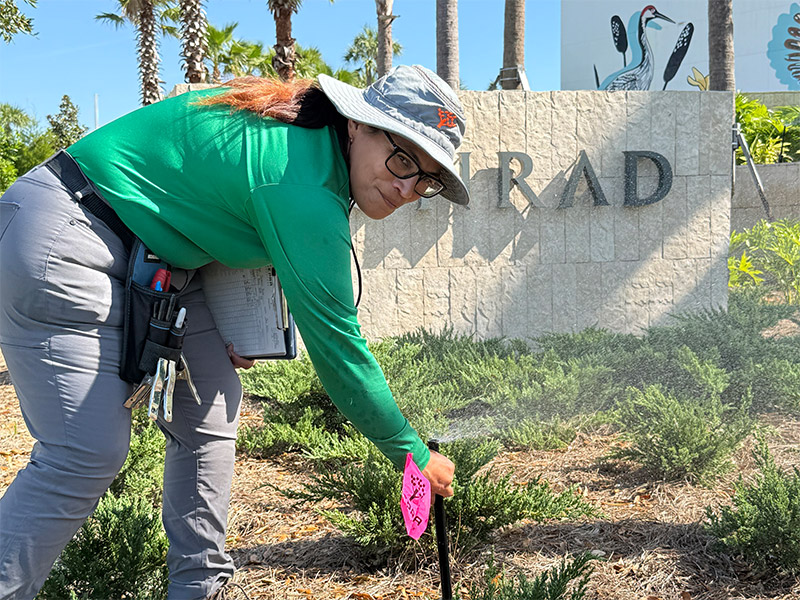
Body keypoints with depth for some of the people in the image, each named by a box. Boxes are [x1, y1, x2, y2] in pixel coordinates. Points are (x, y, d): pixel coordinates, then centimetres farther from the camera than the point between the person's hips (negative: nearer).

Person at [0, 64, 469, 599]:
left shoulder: (308, 136, 3)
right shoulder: (304, 186, -25)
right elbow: (335, 346, -22)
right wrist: (414, 455, -12)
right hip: (63, 238, -10)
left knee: (210, 412, 8)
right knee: (90, 452, -16)